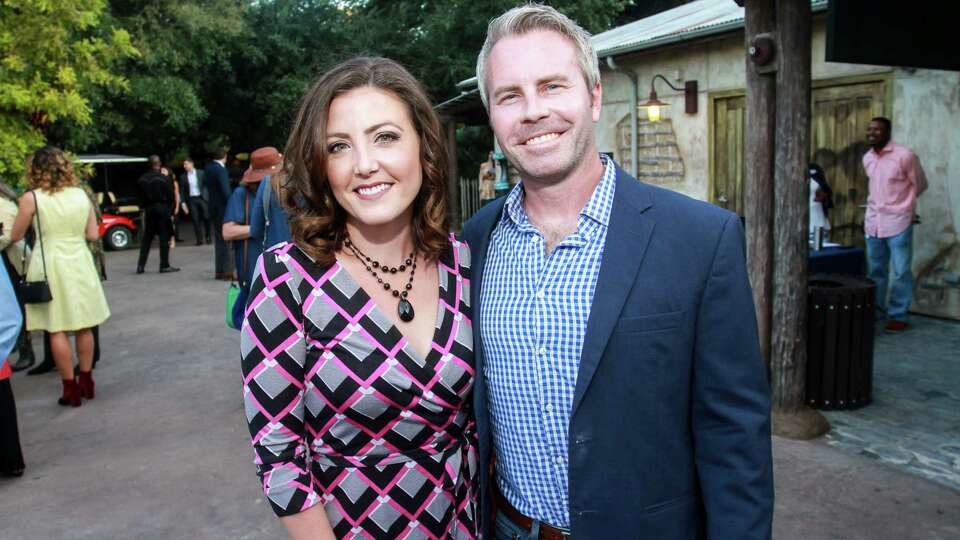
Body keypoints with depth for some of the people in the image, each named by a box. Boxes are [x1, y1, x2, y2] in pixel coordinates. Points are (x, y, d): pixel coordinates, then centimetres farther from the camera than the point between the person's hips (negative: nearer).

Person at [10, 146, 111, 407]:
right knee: (83, 326, 13)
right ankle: (86, 381, 21)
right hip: (79, 263, 3)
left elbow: (15, 236, -1)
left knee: (57, 330, 5)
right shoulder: (81, 195, 1)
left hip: (50, 266, -3)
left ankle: (70, 388, 7)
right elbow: (93, 234, 5)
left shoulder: (31, 198, -9)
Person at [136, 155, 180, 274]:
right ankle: (164, 265, 0)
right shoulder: (163, 178, -10)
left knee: (147, 237, 10)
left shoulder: (142, 179, 5)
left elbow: (141, 196, 7)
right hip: (162, 208, -5)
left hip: (148, 209, 5)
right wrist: (169, 207, 7)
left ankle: (140, 265, 8)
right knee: (164, 237, 0)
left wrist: (145, 206, 16)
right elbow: (170, 195, -7)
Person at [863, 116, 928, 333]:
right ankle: (876, 310, 23)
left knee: (901, 272, 0)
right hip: (873, 222, 6)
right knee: (875, 271, 12)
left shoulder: (905, 155, -12)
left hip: (898, 222, -6)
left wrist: (901, 203, 12)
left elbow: (920, 185, 2)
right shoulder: (867, 158, 7)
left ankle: (898, 316, 8)